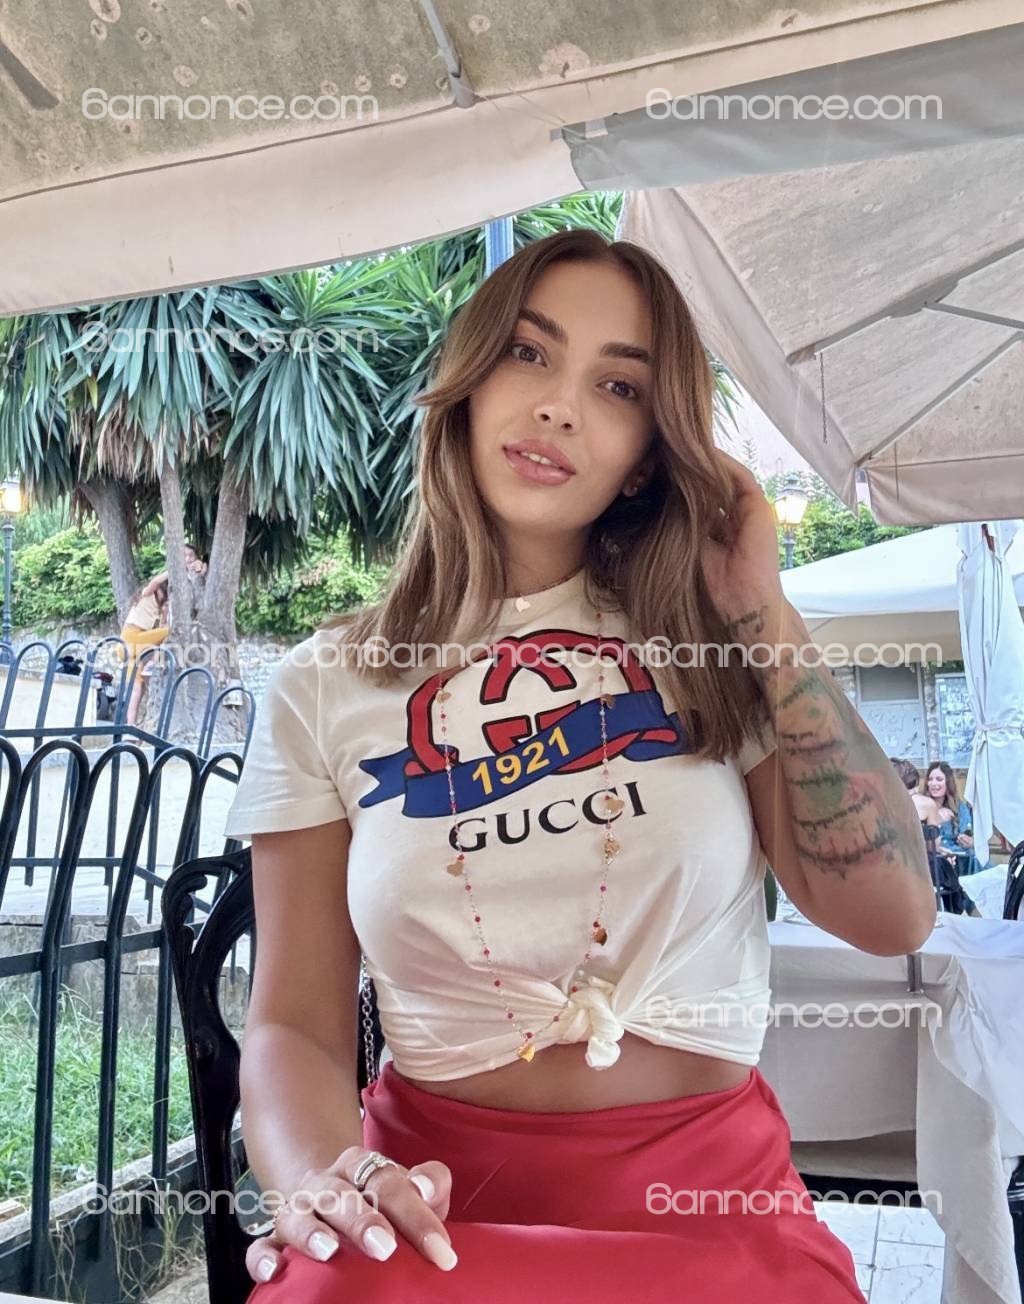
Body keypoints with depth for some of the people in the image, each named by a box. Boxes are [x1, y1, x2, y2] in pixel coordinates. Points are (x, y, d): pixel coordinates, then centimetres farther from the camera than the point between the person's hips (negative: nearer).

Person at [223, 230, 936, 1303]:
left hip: (707, 1192, 2)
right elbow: (294, 1022, -1)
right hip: (442, 1198, -1)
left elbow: (891, 916, -7)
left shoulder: (707, 649, 2)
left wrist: (764, 613, -7)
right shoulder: (324, 692, 1)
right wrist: (323, 1176, -23)